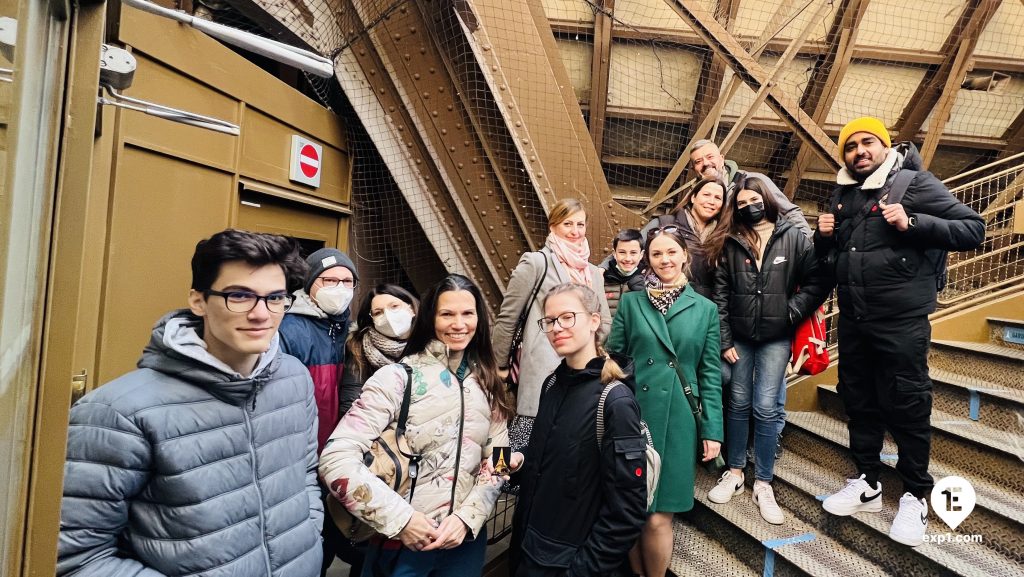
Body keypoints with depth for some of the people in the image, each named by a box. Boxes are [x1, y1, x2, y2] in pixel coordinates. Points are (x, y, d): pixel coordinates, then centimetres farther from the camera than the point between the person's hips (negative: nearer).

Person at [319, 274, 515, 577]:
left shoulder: (486, 382, 0)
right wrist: (401, 519, -21)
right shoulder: (398, 377, -15)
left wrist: (467, 517, -12)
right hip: (401, 542, -4)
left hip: (467, 538, 4)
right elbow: (336, 459, -21)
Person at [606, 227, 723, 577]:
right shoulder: (631, 302, 5)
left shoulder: (705, 309, 7)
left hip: (679, 421, 0)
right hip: (633, 417, 1)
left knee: (658, 517, 2)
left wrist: (712, 431, 2)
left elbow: (710, 374, 6)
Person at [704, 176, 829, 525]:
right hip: (739, 337, 2)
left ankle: (763, 484, 13)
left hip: (776, 338, -1)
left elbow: (818, 281, 0)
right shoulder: (730, 243, 2)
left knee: (766, 408, -1)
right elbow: (720, 295, 1)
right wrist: (724, 341, -2)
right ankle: (734, 473, 24)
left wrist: (792, 311, -9)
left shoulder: (793, 238, -1)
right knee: (738, 404, 10)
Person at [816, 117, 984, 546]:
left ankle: (915, 496, 22)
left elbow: (973, 229, -9)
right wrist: (824, 235, 0)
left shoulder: (915, 183, -5)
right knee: (859, 401, 14)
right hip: (852, 320, 6)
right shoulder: (843, 194, 12)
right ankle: (867, 483, 29)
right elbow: (827, 253, 21)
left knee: (907, 407, 4)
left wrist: (912, 223, -22)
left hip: (901, 322, -6)